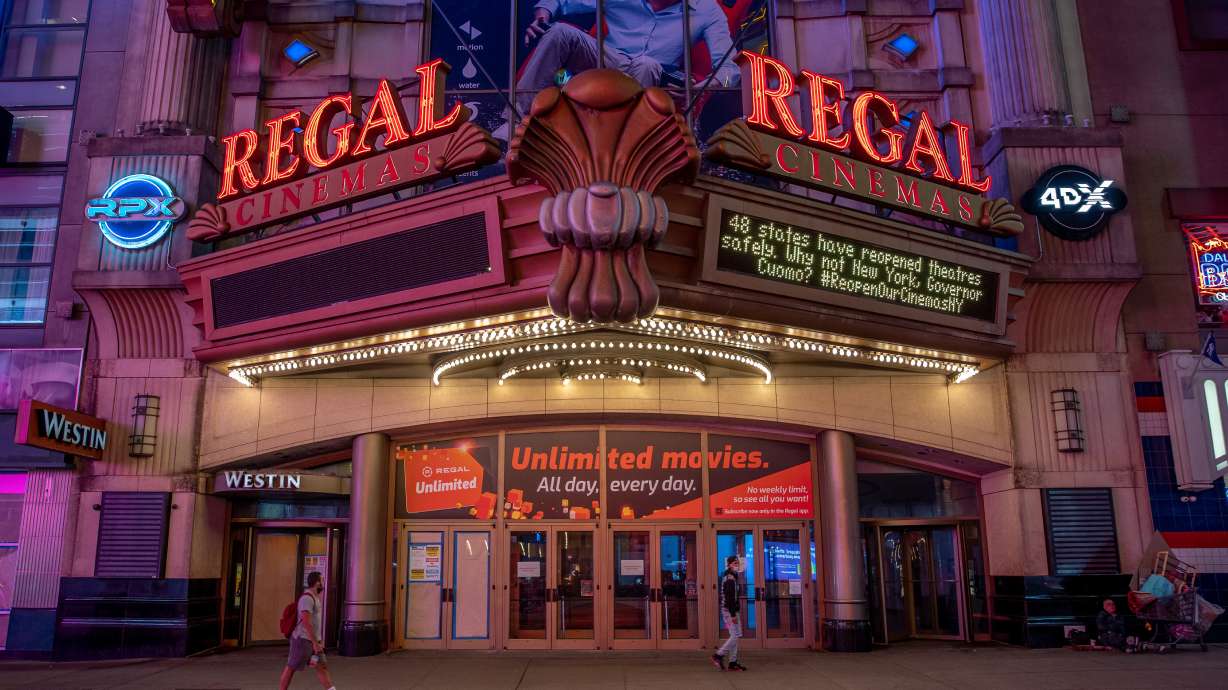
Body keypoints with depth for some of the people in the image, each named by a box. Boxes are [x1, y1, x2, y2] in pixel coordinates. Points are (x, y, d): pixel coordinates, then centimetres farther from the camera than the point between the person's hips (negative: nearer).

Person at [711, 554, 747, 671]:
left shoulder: (731, 577, 18)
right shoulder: (730, 578, -14)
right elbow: (729, 598, -21)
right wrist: (733, 614, -23)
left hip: (732, 611, 10)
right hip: (730, 611, -10)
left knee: (735, 636, 9)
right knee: (735, 635, -10)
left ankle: (733, 662, 10)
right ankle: (719, 655, -5)